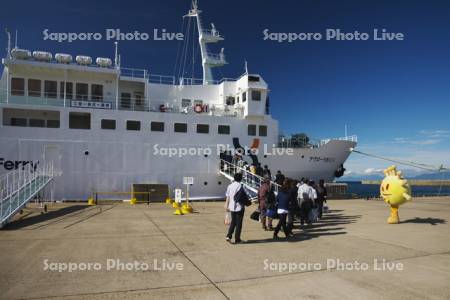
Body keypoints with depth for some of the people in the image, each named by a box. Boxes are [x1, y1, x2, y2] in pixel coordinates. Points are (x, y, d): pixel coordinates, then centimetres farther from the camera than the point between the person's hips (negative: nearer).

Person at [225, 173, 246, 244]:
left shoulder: (230, 186, 4)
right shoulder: (240, 186, -12)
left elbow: (228, 197, 8)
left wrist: (226, 206, 15)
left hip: (232, 207, 5)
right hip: (239, 207, -5)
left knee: (233, 222, 17)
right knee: (238, 223, 5)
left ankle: (229, 236, 5)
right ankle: (237, 239, 11)